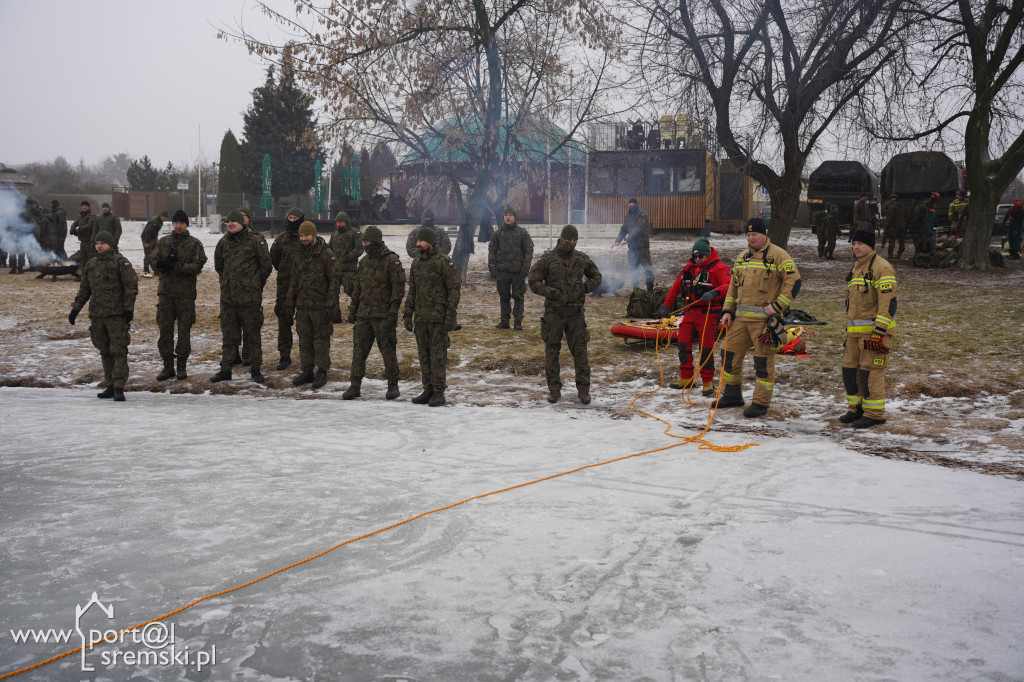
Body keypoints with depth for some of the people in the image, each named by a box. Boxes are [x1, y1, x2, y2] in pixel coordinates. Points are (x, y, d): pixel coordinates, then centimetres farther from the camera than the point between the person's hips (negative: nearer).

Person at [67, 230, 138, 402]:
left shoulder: (121, 262, -4)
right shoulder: (90, 264, 14)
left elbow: (131, 286, -9)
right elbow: (84, 289, 22)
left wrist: (129, 307, -16)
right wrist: (75, 309, 17)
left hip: (117, 315, -6)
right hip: (96, 315, 6)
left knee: (119, 351, -9)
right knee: (105, 352, 10)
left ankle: (119, 388, -9)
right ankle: (111, 386, 16)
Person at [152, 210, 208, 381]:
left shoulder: (195, 244, 1)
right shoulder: (163, 242, 11)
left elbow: (197, 265, -10)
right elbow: (153, 260, 5)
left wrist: (176, 266, -20)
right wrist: (164, 264, -16)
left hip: (186, 293, -3)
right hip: (165, 291, 3)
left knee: (184, 330, 2)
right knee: (165, 328, 4)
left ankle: (182, 365, 13)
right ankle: (168, 365, 13)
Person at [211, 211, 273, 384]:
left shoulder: (255, 241, -5)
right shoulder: (223, 242, 10)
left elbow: (266, 266, -1)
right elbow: (218, 265, 27)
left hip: (249, 297, -5)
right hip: (227, 296, 5)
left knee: (253, 334, 3)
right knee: (229, 335, 10)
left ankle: (255, 369, 11)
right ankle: (225, 369, 17)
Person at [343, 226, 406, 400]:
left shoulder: (391, 260, -9)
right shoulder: (364, 261, 13)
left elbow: (399, 289, -12)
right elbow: (357, 287, 21)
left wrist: (392, 313, -17)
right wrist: (352, 309, 16)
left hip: (383, 315, -6)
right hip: (364, 314, 6)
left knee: (388, 350, 1)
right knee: (359, 349, 6)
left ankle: (393, 386, 13)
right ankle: (355, 385, 13)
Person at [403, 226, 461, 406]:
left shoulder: (444, 262, -9)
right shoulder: (416, 263, 13)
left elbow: (455, 289, -11)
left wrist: (451, 316, -16)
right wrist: (408, 314, 13)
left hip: (439, 317, -7)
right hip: (420, 317, 7)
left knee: (438, 354, -4)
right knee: (423, 354, 9)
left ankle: (439, 393, 2)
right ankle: (428, 390, 18)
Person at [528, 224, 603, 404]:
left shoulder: (582, 258, 7)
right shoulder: (547, 259, -3)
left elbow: (596, 277, 20)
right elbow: (534, 282, -5)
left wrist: (585, 288, 1)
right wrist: (554, 294, -14)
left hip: (575, 312, 2)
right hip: (554, 312, -2)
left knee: (580, 350, 1)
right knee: (552, 350, 4)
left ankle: (583, 389, 9)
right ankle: (554, 388, 14)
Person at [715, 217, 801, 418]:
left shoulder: (778, 255, -6)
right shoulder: (742, 257, 15)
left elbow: (793, 282, -10)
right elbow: (733, 285, 21)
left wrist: (777, 306, -15)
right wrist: (727, 310, 12)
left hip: (764, 318, -7)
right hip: (741, 317, 7)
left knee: (763, 360, -3)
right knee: (731, 354, 10)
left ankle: (761, 403, 6)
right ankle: (732, 395, 25)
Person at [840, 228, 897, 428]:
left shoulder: (881, 268, -11)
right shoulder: (857, 267, 19)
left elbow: (888, 302, -18)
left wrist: (879, 332, -24)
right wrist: (849, 330, 24)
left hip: (875, 329, -9)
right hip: (855, 330, 9)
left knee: (870, 371, -7)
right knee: (850, 368, 9)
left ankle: (874, 413, 1)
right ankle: (856, 409, 21)